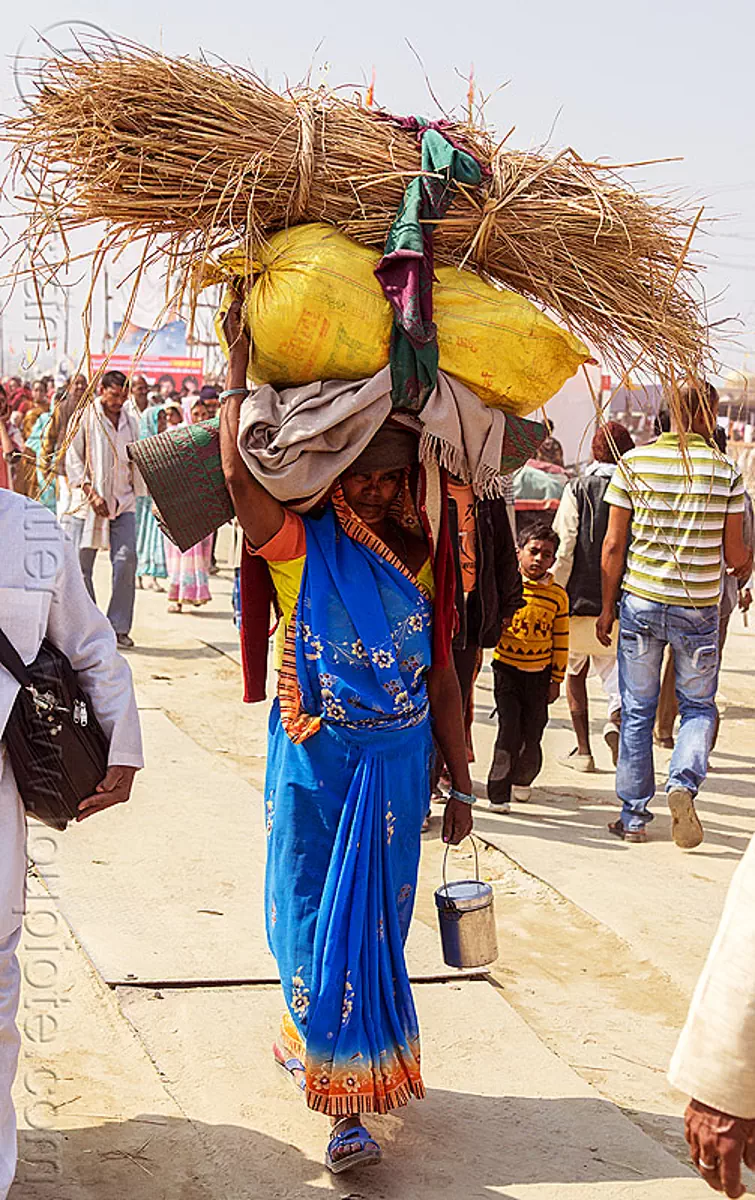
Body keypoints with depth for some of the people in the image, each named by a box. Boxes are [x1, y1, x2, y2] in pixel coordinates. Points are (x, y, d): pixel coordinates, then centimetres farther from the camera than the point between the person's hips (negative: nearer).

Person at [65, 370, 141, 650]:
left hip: (122, 502, 3)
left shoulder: (129, 422, 11)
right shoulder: (84, 419, -2)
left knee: (126, 559, -10)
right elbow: (73, 460, -4)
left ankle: (119, 627, -3)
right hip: (87, 502, -3)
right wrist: (91, 493, -13)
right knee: (81, 564, -1)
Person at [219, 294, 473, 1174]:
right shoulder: (299, 547, -6)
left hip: (398, 766, 2)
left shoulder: (418, 562, 3)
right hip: (315, 761, -2)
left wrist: (459, 783, 7)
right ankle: (339, 1085, 24)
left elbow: (442, 677, 6)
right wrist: (239, 376, -20)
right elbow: (242, 474, -25)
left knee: (374, 923, 9)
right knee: (315, 917, 6)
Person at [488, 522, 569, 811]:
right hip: (507, 668, -2)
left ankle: (522, 780, 32)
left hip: (539, 673, 2)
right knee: (509, 729, -9)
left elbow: (561, 641, 6)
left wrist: (557, 680, 7)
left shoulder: (558, 596, 0)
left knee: (533, 732, 6)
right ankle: (498, 792, -2)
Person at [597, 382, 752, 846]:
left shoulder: (634, 463, -2)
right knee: (699, 707, 15)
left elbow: (614, 545, -3)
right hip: (699, 608, -1)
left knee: (637, 711, 11)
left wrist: (607, 607, 7)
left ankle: (634, 815, 14)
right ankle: (684, 782, -10)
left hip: (641, 601, 1)